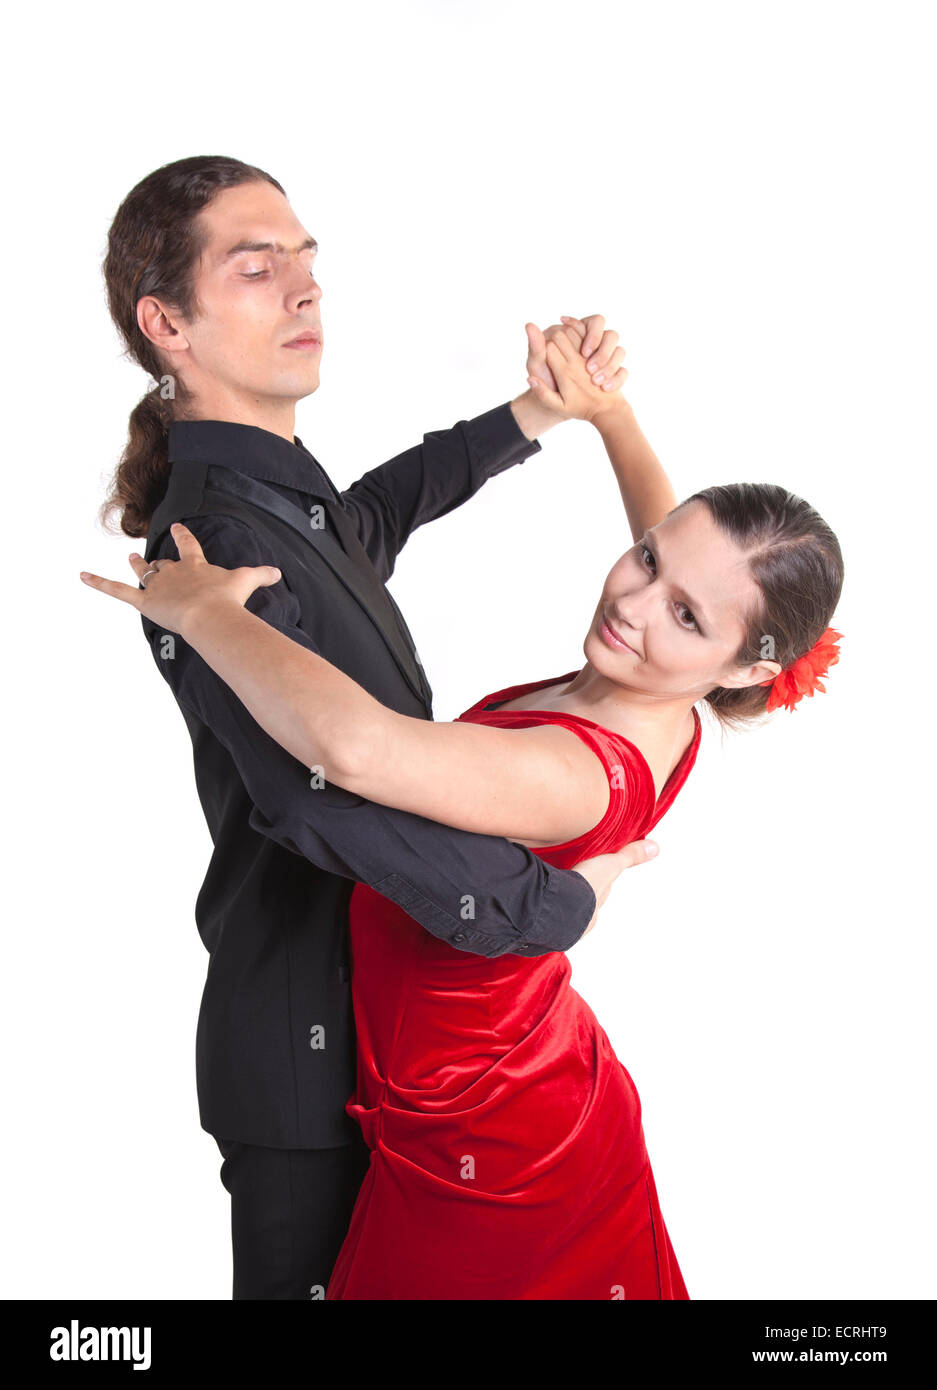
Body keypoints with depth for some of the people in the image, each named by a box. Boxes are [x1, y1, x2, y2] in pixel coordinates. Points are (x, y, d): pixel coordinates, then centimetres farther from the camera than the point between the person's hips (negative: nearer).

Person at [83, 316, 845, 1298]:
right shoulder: (660, 713, -8)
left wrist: (203, 608, -36)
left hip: (472, 1161, -8)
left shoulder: (579, 773, -36)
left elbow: (352, 744, -52)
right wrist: (608, 413, 17)